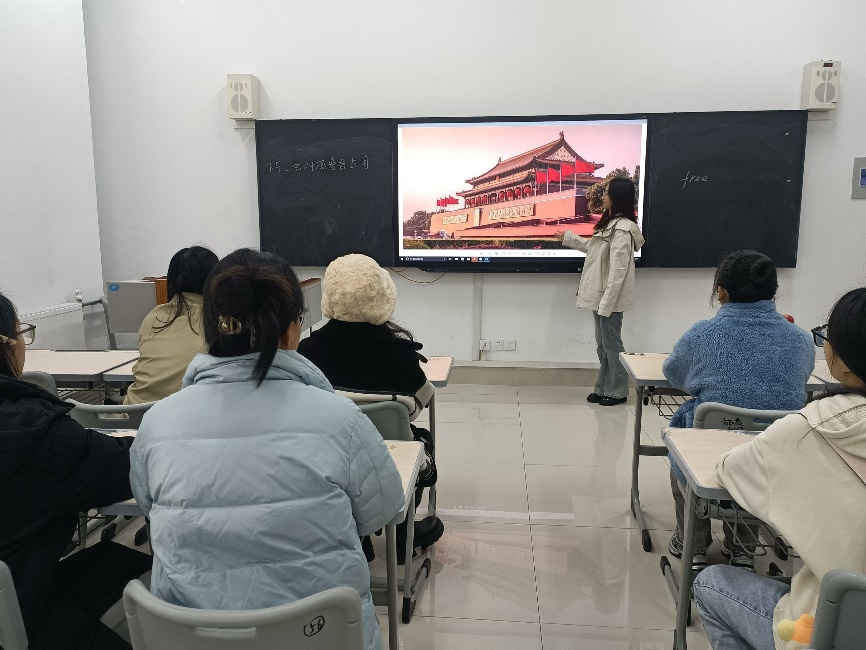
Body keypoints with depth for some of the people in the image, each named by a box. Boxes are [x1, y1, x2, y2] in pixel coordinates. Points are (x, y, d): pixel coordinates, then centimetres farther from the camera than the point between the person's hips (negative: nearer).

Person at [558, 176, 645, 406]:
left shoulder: (622, 229, -19)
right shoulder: (610, 223, 12)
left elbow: (618, 270, -22)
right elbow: (593, 247, 28)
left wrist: (607, 302, -22)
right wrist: (567, 237, 32)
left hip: (610, 298, -10)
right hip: (601, 295, 10)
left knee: (612, 344, 2)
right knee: (602, 345, 15)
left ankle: (617, 392, 15)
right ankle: (603, 388, 25)